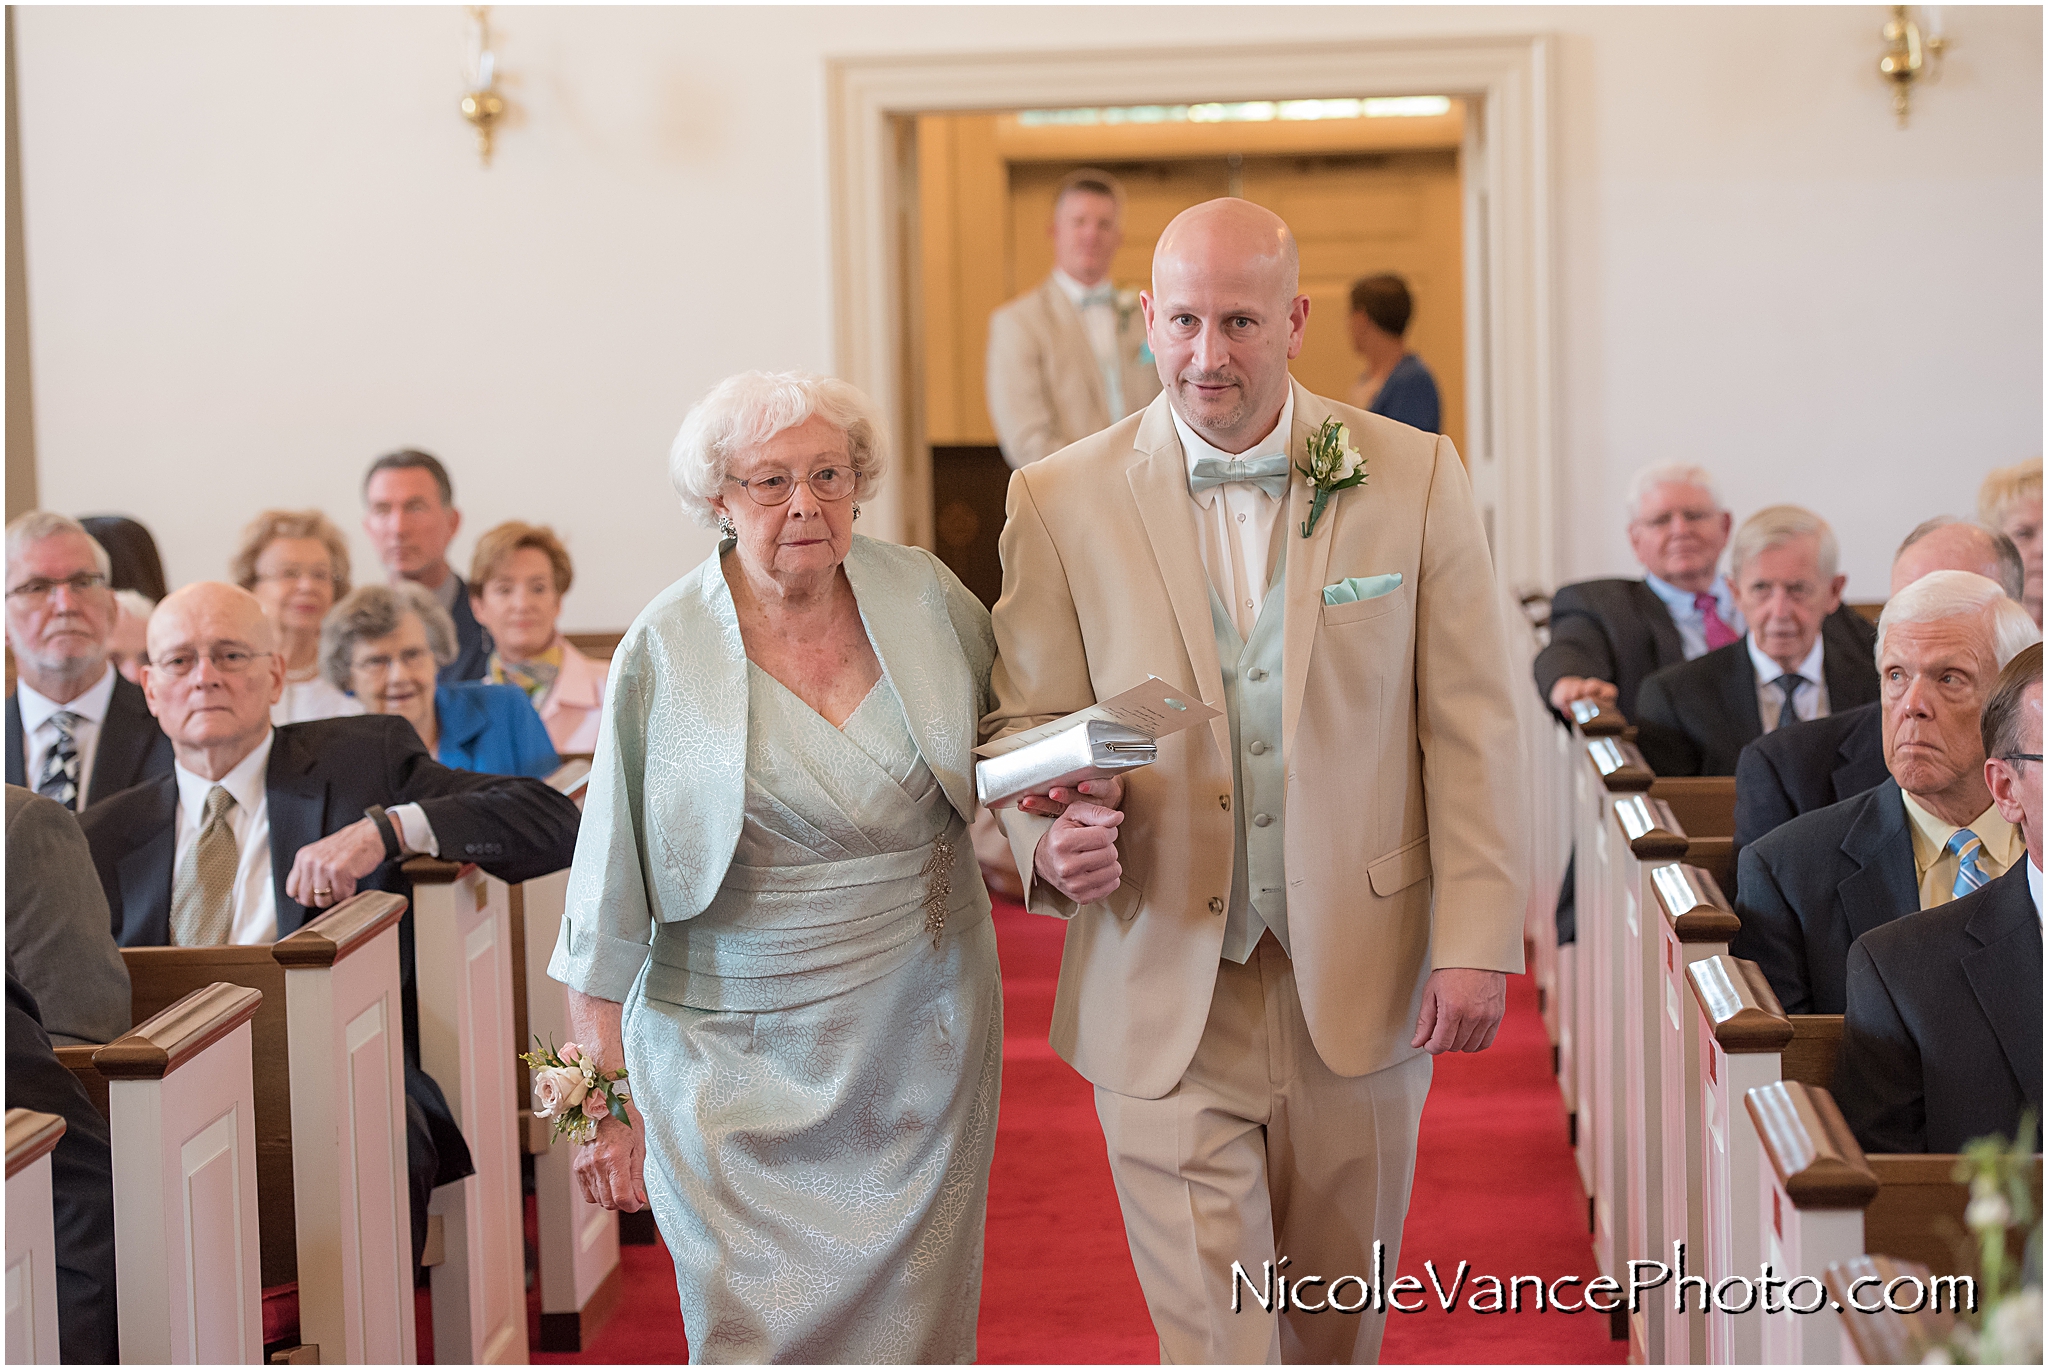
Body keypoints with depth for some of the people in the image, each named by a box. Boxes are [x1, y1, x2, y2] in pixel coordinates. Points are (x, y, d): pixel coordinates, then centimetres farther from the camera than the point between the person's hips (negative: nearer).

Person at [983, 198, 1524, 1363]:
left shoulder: (1416, 478, -1)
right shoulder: (1063, 501, -2)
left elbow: (1471, 727, 1)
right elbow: (1029, 722, 4)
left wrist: (1476, 941, -5)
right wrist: (1057, 839, -18)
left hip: (1362, 986, 1)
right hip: (1167, 996, -1)